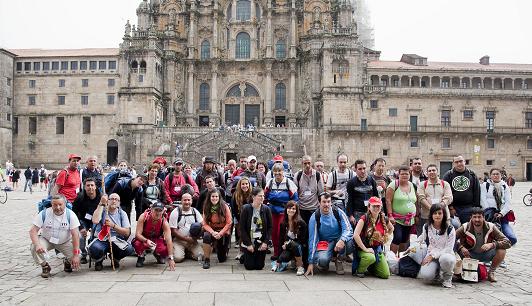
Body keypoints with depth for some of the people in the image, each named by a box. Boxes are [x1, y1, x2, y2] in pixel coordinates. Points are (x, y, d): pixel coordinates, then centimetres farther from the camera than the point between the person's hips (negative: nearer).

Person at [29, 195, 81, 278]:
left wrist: (76, 255, -24)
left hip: (65, 242, 0)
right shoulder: (44, 214, -16)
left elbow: (75, 235, -19)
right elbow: (33, 231, -16)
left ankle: (67, 262, 19)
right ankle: (45, 267, -1)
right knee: (34, 248, -30)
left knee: (77, 256, -21)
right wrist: (37, 245, -36)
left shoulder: (70, 215, -18)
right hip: (46, 240, 0)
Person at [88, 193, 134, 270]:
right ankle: (99, 260, 3)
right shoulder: (102, 210, 3)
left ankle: (115, 258, 8)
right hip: (101, 239, -2)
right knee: (95, 249, -36)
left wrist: (113, 226, -15)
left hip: (117, 240, 2)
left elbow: (127, 232, -1)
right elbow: (95, 221, -20)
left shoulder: (122, 213, 7)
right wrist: (101, 204, -17)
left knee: (129, 249, -29)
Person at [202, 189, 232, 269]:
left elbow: (229, 223, -12)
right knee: (206, 236, -36)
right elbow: (205, 223, -9)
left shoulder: (225, 207, -13)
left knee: (222, 259, -1)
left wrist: (220, 233, -20)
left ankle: (225, 248, 36)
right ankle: (206, 259, -19)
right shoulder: (206, 208, -7)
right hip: (211, 230, 1)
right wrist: (213, 232, -24)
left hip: (223, 231, -1)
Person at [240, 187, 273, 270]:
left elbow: (270, 227, -1)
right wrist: (248, 244, -12)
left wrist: (266, 242, -10)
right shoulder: (246, 209, -10)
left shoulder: (266, 209, -4)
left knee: (259, 266, 3)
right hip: (249, 242, -2)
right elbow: (242, 228, -9)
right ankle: (244, 257, 33)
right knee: (250, 266, 1)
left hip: (261, 242, 2)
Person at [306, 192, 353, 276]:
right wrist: (311, 262, -12)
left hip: (339, 240, 2)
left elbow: (348, 229, -14)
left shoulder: (338, 212, -8)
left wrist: (342, 240, -38)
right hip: (324, 243, -2)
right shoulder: (315, 217, -10)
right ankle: (323, 264, 6)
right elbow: (312, 240, -9)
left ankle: (339, 261, -2)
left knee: (349, 243, -33)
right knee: (322, 260, -34)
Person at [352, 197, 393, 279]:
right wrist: (365, 249, -24)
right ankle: (360, 270, -7)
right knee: (371, 257, -38)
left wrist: (384, 238, 11)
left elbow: (391, 228, 23)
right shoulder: (364, 218, -15)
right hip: (364, 249, -5)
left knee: (386, 275, -4)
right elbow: (355, 235, -24)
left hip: (378, 249, 5)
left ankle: (371, 267, 25)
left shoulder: (384, 219, 0)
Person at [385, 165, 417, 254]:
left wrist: (415, 215, 12)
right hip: (396, 219, -6)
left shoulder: (412, 185, 11)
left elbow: (414, 200, 18)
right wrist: (390, 215, -19)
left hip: (409, 220, 6)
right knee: (397, 238, -17)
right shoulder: (394, 184, -9)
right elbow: (388, 201, -13)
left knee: (405, 240, 11)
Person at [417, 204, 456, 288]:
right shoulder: (426, 227, 2)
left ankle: (447, 278, -7)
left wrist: (433, 255, -20)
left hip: (445, 255, -2)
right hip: (431, 255, 2)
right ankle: (437, 273, 9)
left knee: (445, 259, -42)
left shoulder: (450, 229, -9)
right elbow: (422, 240, 22)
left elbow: (449, 249, -12)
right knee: (426, 275, -30)